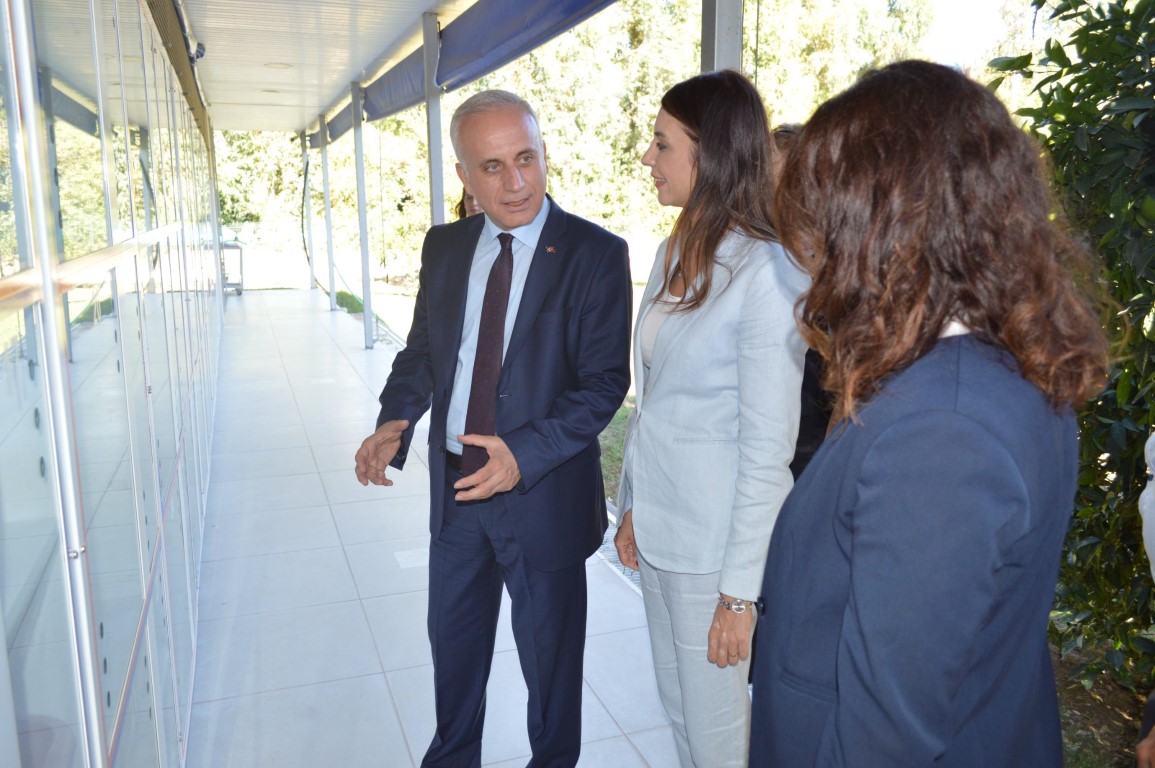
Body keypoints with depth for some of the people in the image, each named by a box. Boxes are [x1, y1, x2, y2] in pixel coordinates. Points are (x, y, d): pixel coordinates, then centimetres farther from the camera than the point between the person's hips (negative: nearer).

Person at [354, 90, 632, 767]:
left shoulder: (596, 253, -13)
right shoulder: (445, 246, 3)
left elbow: (604, 381, -15)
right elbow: (422, 347, 9)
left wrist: (526, 454, -27)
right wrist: (396, 419, -10)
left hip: (543, 492, -5)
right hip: (454, 485, 5)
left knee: (550, 654, 16)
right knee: (454, 641, 23)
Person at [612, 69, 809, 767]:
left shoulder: (766, 273, -20)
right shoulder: (678, 254, 5)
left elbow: (768, 449, -19)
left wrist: (740, 591, -16)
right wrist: (634, 506, 13)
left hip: (714, 544, -7)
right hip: (660, 527, 8)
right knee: (678, 707, 23)